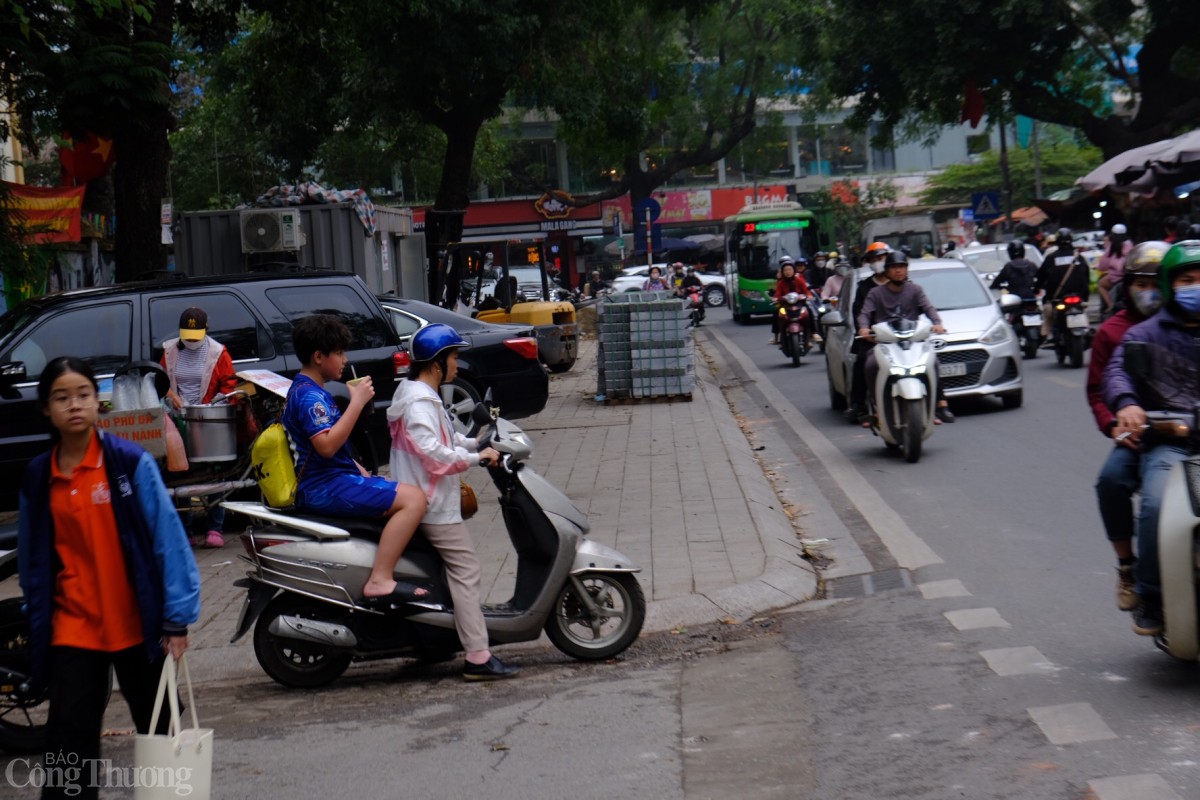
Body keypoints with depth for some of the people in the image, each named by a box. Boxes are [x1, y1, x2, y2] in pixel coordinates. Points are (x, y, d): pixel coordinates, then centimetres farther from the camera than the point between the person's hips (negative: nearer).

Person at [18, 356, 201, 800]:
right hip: (72, 627, 2)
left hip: (139, 626, -2)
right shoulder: (38, 477, 3)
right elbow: (32, 556, 11)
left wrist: (177, 617, -14)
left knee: (158, 731, 13)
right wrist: (36, 620, 10)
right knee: (69, 741, -3)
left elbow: (168, 537, -11)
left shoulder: (131, 463, -9)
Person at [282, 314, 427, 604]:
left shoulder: (308, 390, 20)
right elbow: (326, 445, -28)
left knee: (406, 494, 22)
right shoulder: (309, 395, -14)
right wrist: (357, 402, -24)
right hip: (326, 486, -11)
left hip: (328, 480, 11)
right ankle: (380, 581, -30)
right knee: (413, 498, -21)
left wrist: (363, 474, 15)